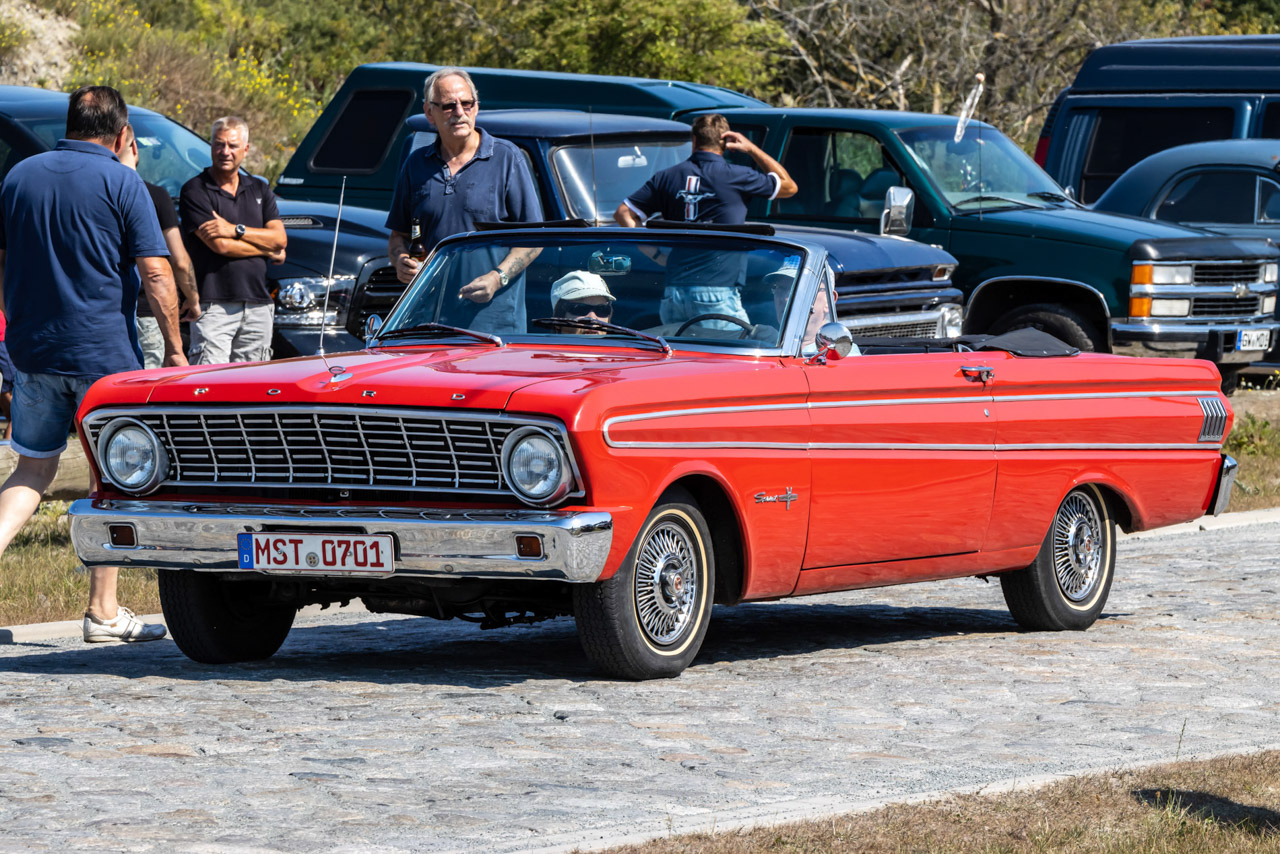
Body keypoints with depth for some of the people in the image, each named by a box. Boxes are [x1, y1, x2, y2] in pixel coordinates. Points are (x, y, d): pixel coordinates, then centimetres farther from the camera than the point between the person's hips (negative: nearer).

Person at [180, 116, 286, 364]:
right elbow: (220, 246, -11)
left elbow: (280, 239, 4)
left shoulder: (259, 190, 17)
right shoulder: (195, 191, -1)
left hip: (258, 304, 5)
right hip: (214, 304, -5)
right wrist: (267, 250, -1)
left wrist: (236, 230, -9)